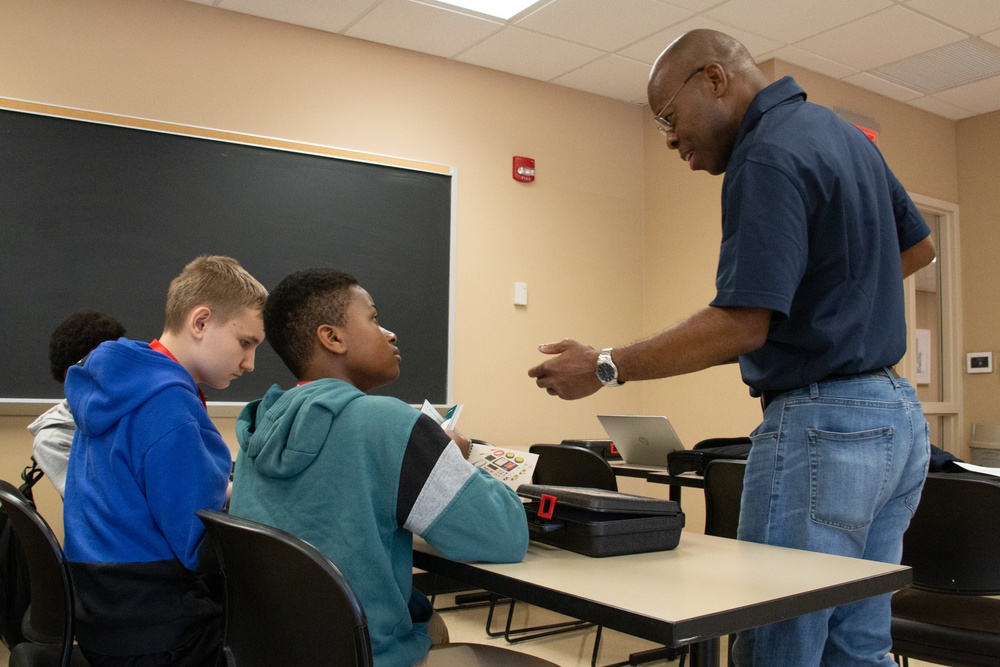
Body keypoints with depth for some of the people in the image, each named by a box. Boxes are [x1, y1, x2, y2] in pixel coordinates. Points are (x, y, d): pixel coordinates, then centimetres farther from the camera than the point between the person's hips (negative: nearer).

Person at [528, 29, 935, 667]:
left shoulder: (767, 157, -16)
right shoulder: (842, 131, 15)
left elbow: (742, 326, -23)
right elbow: (919, 245, 26)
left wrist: (606, 367, -16)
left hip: (822, 424, -10)